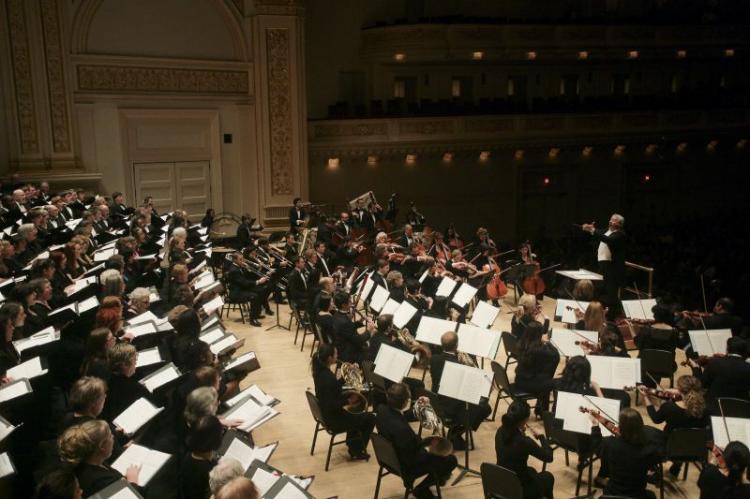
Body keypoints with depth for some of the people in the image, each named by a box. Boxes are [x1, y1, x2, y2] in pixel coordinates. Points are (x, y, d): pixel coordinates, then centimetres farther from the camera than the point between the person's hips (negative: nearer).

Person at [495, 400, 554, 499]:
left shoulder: (500, 431, -10)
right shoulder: (524, 441, -30)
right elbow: (549, 457, -14)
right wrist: (541, 436, -2)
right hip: (519, 490, -5)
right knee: (548, 477, 25)